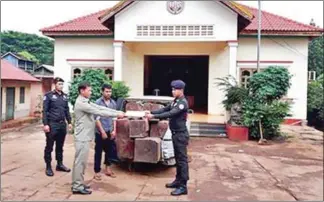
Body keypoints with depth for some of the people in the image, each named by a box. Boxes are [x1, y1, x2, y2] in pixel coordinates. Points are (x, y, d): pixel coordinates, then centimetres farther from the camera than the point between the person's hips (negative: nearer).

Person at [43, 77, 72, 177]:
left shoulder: (65, 96, 11)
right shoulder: (49, 95, -5)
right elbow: (45, 111, -8)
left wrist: (69, 122, 12)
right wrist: (45, 124, -14)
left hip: (62, 124, 5)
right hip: (52, 124, -5)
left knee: (60, 146, 14)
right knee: (49, 147, 4)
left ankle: (60, 164, 25)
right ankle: (48, 166, 13)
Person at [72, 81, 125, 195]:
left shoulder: (86, 102, 14)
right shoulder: (81, 103, -17)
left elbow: (100, 108, 9)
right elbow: (99, 112, -19)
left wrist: (118, 112, 1)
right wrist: (116, 114, -14)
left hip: (85, 136, 10)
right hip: (82, 137, -10)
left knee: (81, 161, 15)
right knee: (80, 161, -3)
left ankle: (78, 183, 24)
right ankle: (77, 187, 5)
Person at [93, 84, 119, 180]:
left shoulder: (113, 103, 6)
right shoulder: (98, 102, -9)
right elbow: (97, 118, -12)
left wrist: (114, 130, 2)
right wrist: (102, 131, -14)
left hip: (110, 131, 5)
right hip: (100, 132, -5)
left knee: (110, 150, 13)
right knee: (98, 152, 5)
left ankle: (108, 168, 31)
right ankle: (97, 171, 15)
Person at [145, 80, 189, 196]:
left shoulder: (183, 102, -17)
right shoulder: (175, 101, 13)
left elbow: (170, 114, -26)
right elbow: (164, 109, 11)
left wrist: (154, 116, -28)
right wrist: (151, 112, -3)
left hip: (181, 134, -9)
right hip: (175, 134, 9)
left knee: (182, 159, -6)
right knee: (178, 158, 16)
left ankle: (183, 187, -1)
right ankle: (178, 181, 27)